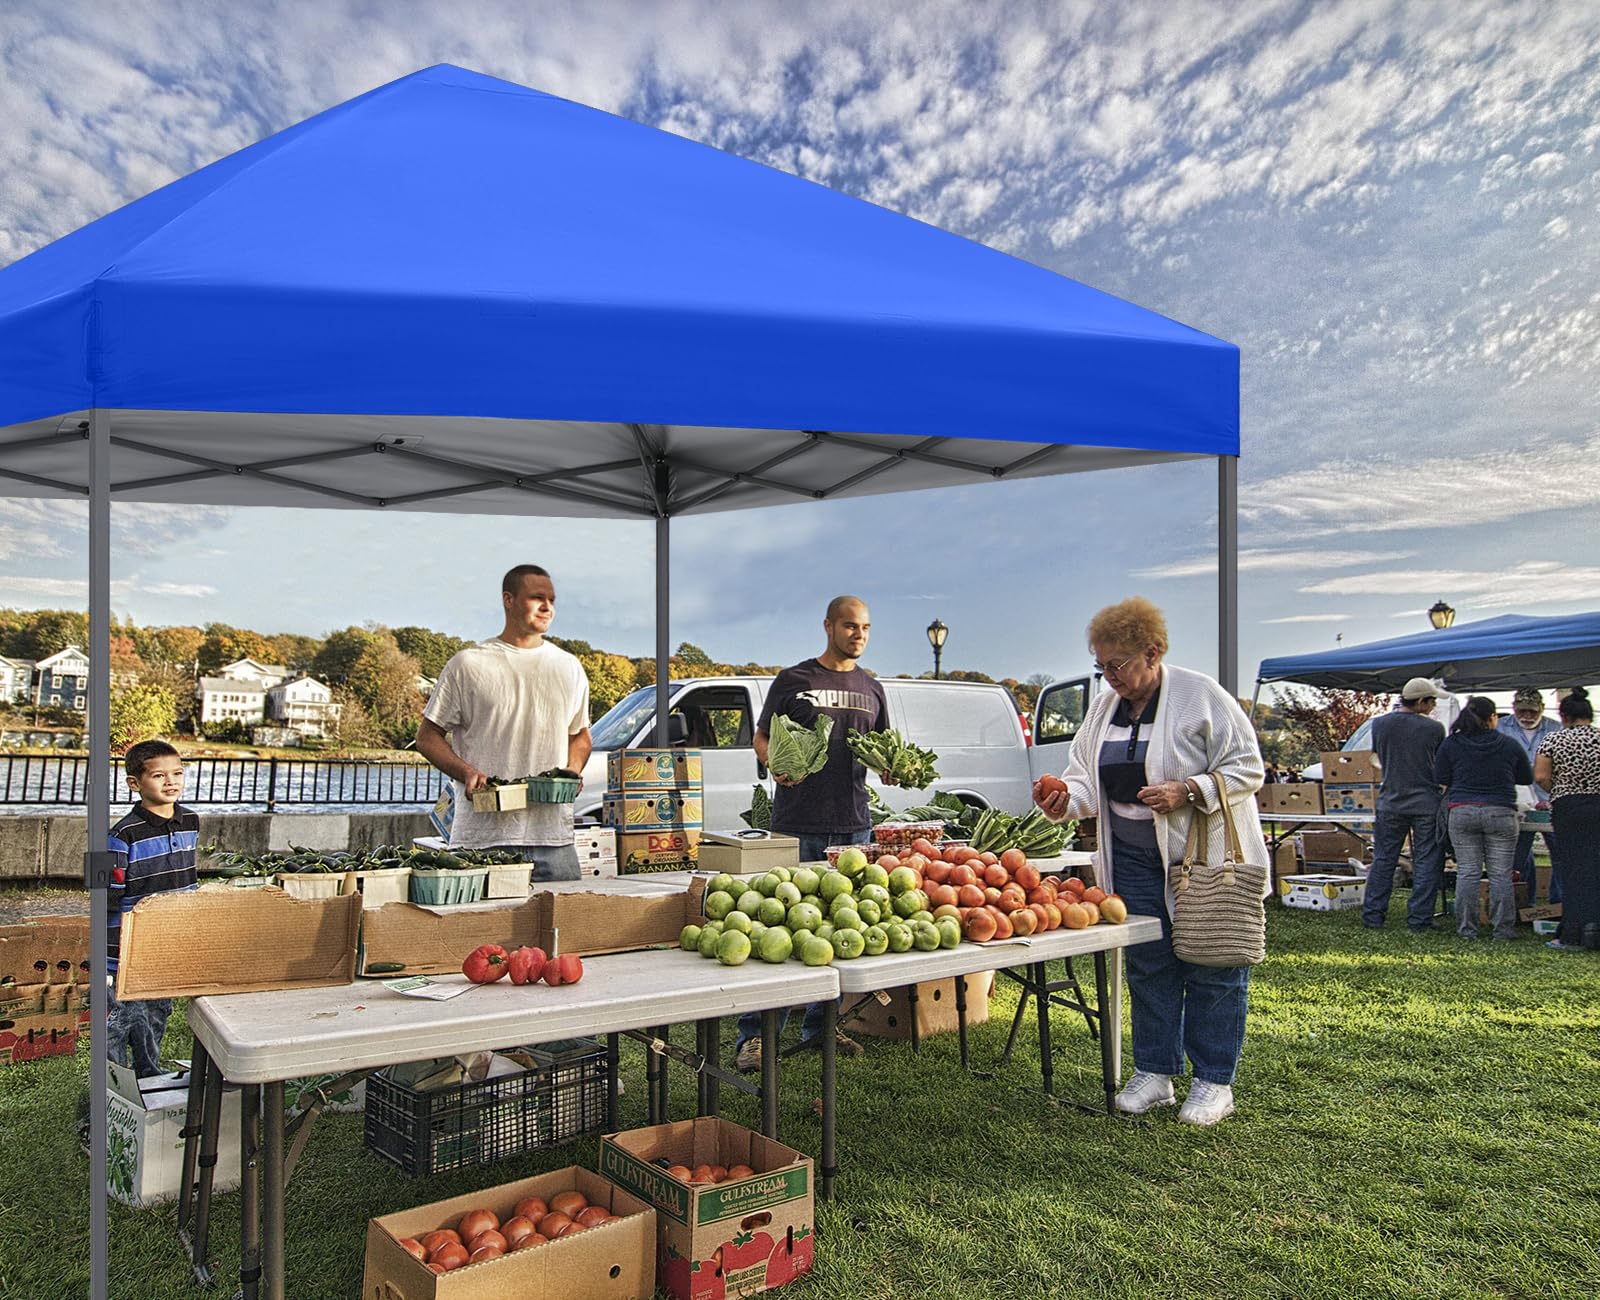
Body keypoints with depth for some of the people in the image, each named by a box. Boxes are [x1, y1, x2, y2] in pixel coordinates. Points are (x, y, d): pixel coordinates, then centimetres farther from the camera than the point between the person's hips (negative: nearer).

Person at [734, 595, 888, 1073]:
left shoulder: (871, 689, 16)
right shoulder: (794, 680, 4)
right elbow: (762, 738, 5)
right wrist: (777, 764, -15)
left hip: (853, 823, 5)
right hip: (798, 823, -4)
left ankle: (820, 1025, 22)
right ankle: (752, 1032, 3)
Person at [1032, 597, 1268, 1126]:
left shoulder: (1201, 695, -10)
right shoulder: (1103, 707, 8)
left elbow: (1247, 767, -9)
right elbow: (1086, 775, 13)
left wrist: (1187, 792, -22)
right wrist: (1065, 802, -8)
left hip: (1206, 859, -5)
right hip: (1135, 859, 6)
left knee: (1211, 970, 3)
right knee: (1148, 966, 11)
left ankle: (1214, 1082, 16)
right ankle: (1153, 1073, 23)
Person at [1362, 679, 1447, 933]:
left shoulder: (1379, 724, -1)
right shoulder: (1434, 728, -10)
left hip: (1390, 802, 3)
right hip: (1426, 804, -3)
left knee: (1383, 861, 10)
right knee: (1426, 864, 6)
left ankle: (1372, 916, 12)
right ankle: (1419, 921, 7)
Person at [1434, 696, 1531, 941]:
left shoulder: (1451, 744, -1)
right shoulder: (1509, 745, 1)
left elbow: (1440, 778, 3)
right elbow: (1526, 778, 13)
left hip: (1462, 813, 1)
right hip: (1501, 813, 0)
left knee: (1467, 872, 4)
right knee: (1501, 874, 5)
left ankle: (1466, 928, 6)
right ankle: (1503, 928, 9)